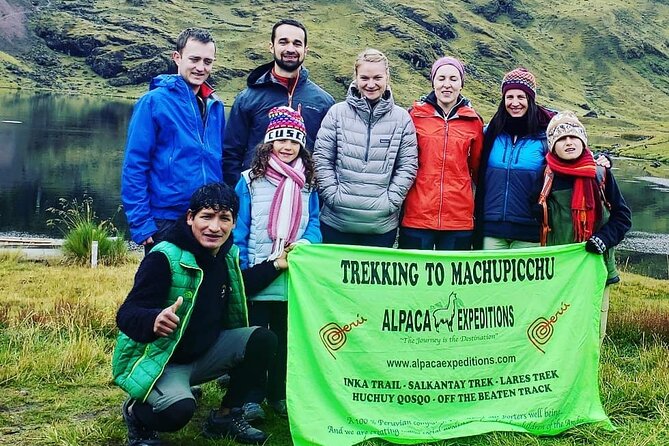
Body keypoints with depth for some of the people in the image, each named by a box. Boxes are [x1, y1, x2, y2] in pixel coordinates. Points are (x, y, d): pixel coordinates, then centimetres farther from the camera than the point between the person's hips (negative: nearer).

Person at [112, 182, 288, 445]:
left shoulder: (228, 254, -1)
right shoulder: (164, 257, -25)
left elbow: (238, 287, 21)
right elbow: (127, 315, -29)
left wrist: (276, 265, 11)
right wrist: (154, 320, -52)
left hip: (204, 352, 7)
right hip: (156, 360, -7)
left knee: (262, 340, -10)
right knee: (179, 408, -35)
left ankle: (228, 416, 6)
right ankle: (137, 413, 2)